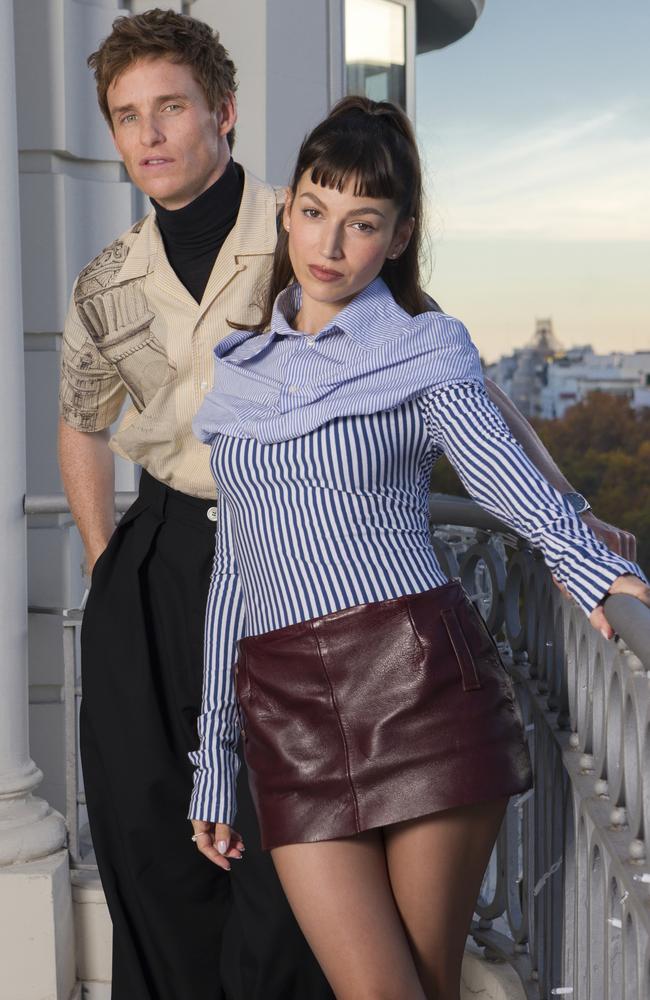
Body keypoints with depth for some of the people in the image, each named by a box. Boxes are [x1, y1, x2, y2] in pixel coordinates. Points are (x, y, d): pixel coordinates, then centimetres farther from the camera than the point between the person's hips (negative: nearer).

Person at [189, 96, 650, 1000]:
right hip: (287, 713, 3)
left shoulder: (424, 349, 7)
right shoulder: (240, 371, 17)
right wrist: (214, 768, 16)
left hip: (420, 684, -2)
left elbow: (509, 478, -10)